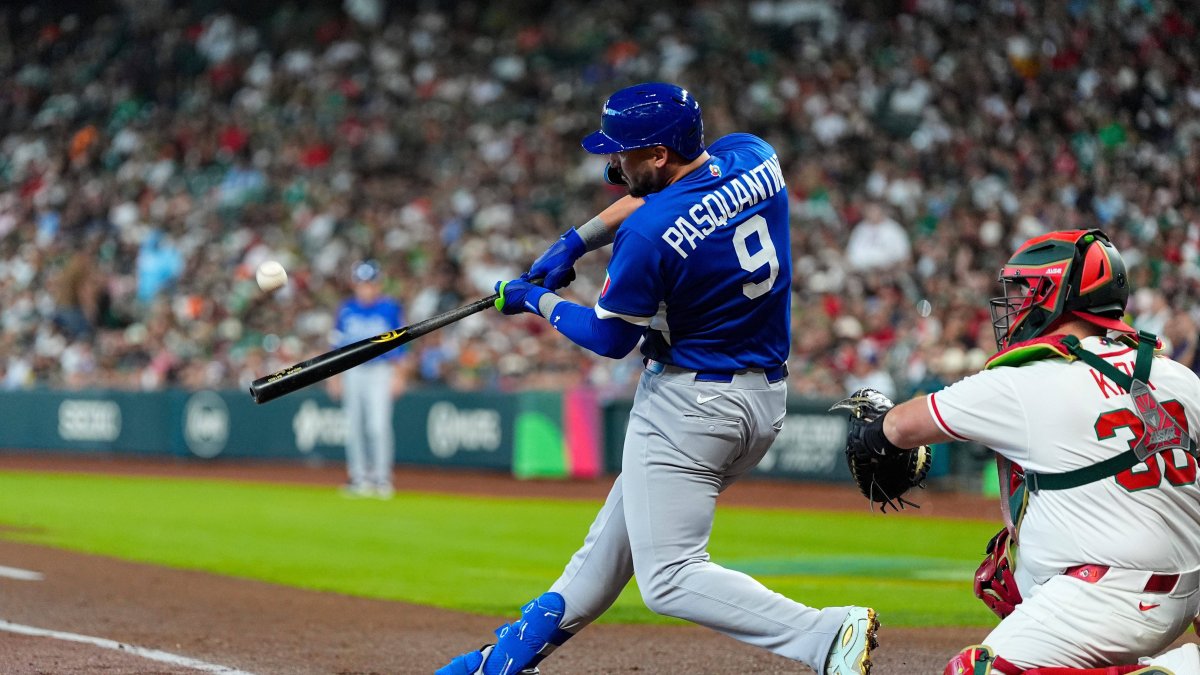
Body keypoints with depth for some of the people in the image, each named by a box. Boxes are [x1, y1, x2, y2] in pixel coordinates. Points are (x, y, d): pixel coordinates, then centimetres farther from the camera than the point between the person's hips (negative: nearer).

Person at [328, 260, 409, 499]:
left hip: (380, 371, -3)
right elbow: (338, 345, 11)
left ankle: (382, 479, -6)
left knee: (379, 425, -12)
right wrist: (334, 377, 8)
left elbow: (401, 344, 0)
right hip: (352, 372, 4)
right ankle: (359, 479, 11)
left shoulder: (390, 308, -3)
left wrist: (399, 375, -5)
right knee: (353, 429, 3)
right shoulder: (346, 309, 6)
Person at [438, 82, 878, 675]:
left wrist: (539, 302, 9)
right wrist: (575, 242, 14)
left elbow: (610, 339, -8)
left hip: (689, 402, -9)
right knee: (619, 529, 22)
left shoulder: (649, 235, -23)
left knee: (669, 578, -8)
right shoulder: (752, 157, -1)